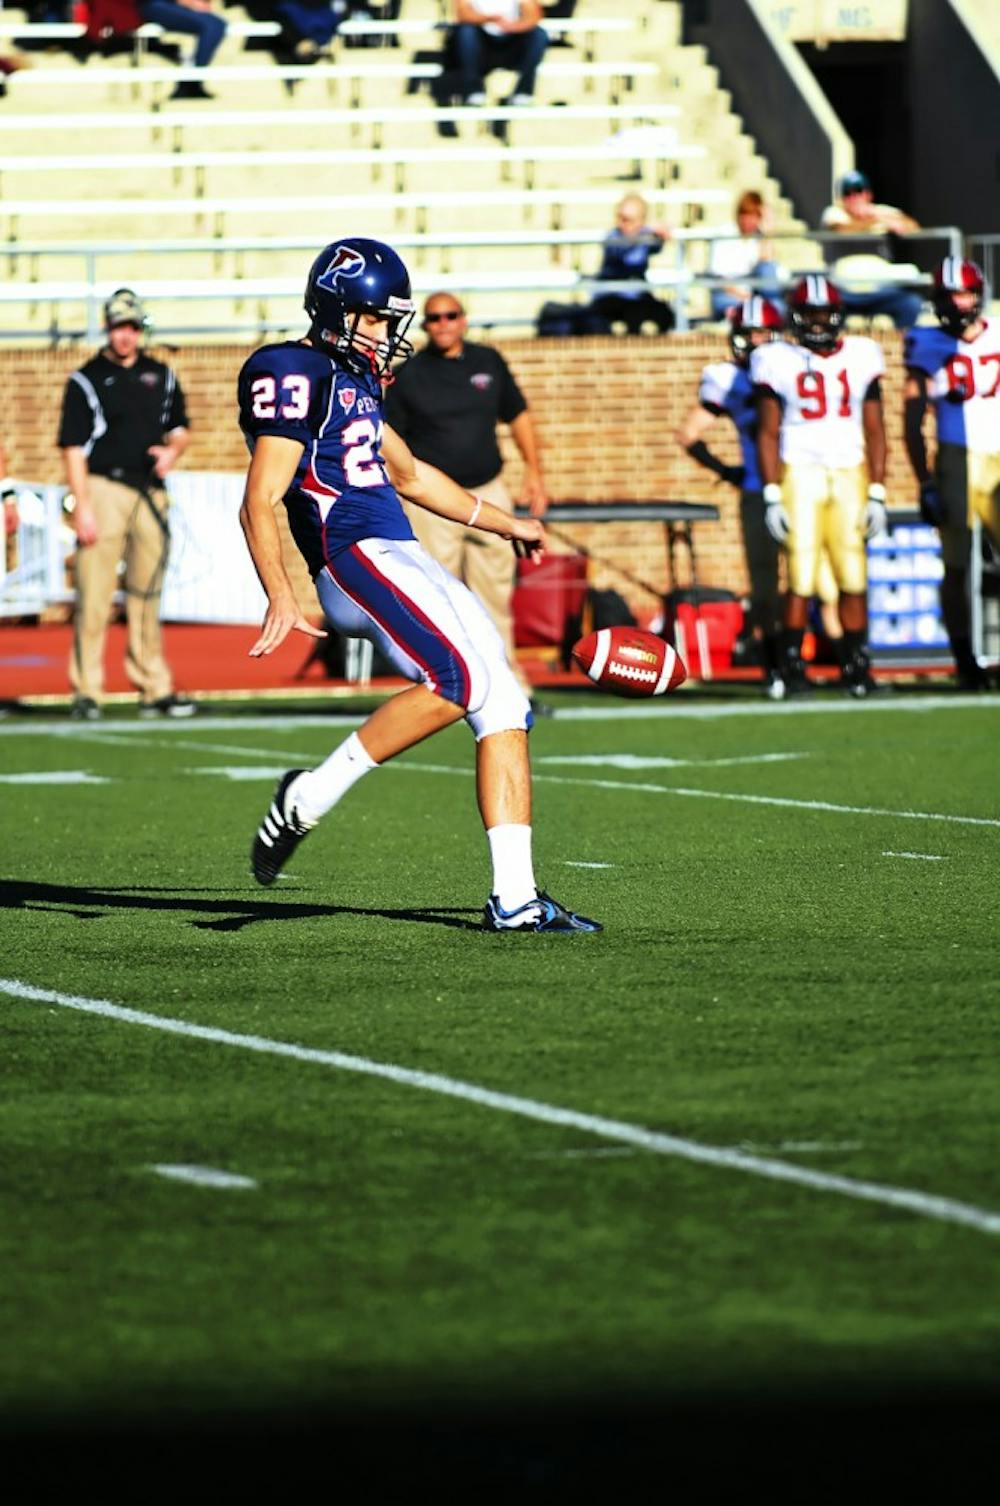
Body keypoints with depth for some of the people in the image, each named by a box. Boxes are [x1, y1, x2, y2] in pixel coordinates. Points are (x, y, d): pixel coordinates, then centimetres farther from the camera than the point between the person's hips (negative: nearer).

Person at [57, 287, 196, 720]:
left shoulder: (161, 376, 14)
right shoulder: (86, 380, -1)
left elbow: (179, 426, 24)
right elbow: (73, 447, -5)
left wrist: (173, 450, 0)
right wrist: (82, 506, -14)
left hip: (150, 493, 5)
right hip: (104, 489, -5)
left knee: (147, 594, 9)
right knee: (94, 593, -9)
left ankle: (155, 688, 14)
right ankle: (86, 692, -8)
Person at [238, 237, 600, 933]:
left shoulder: (354, 378, 21)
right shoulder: (295, 375, -8)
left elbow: (406, 473, 36)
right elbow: (259, 503, -17)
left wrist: (505, 523, 43)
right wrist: (281, 597, -29)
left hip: (408, 562, 10)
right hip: (357, 561, -10)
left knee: (503, 705, 0)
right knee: (460, 680, -26)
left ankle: (515, 899, -3)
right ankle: (309, 798, -14)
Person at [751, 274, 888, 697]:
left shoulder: (860, 358, 7)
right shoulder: (778, 361, 2)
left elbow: (874, 431, 9)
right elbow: (768, 433, 3)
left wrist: (877, 494, 3)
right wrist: (772, 495, -4)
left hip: (850, 473, 2)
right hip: (800, 473, -2)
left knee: (853, 579, -1)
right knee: (801, 578, -7)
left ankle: (855, 666, 7)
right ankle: (792, 667, 0)